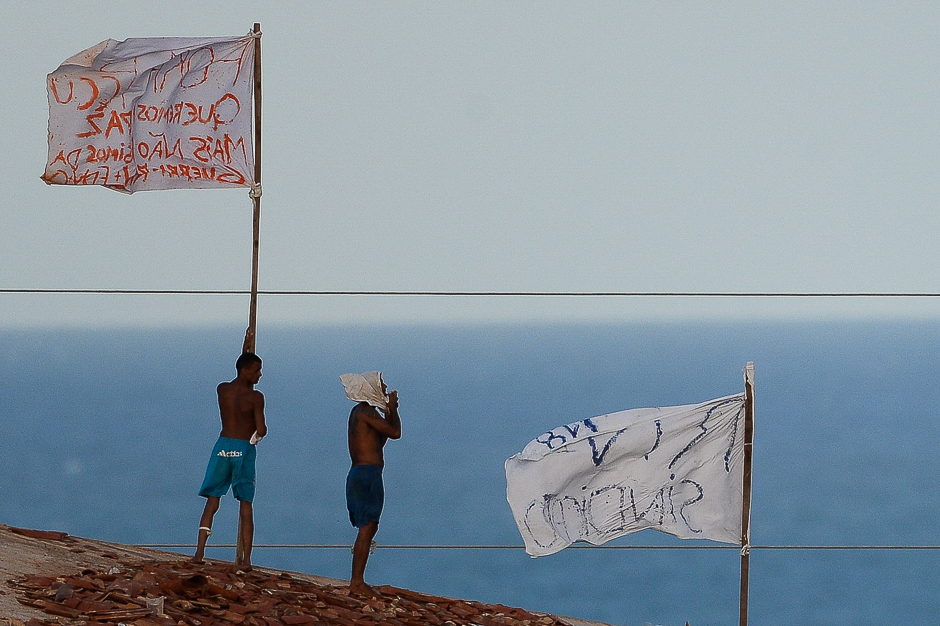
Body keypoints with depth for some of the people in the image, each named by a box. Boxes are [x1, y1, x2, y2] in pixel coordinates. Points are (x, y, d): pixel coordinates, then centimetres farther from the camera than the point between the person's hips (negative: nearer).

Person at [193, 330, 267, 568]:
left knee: (212, 501, 9)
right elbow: (261, 430, -18)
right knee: (245, 504, 6)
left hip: (222, 447, 3)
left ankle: (199, 551, -3)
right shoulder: (255, 397, -13)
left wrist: (245, 349, 32)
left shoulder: (222, 389, 3)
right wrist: (260, 432, 9)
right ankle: (246, 559, 4)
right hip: (244, 450, -3)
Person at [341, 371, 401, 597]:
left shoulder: (361, 411, 18)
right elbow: (395, 432, -15)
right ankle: (357, 582, -12)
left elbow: (379, 441, 25)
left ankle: (357, 580, 15)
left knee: (369, 527, 14)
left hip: (360, 474, 11)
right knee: (367, 528, -10)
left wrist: (389, 412, 19)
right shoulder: (366, 412, -13)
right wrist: (392, 409, 1)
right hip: (368, 474, -11)